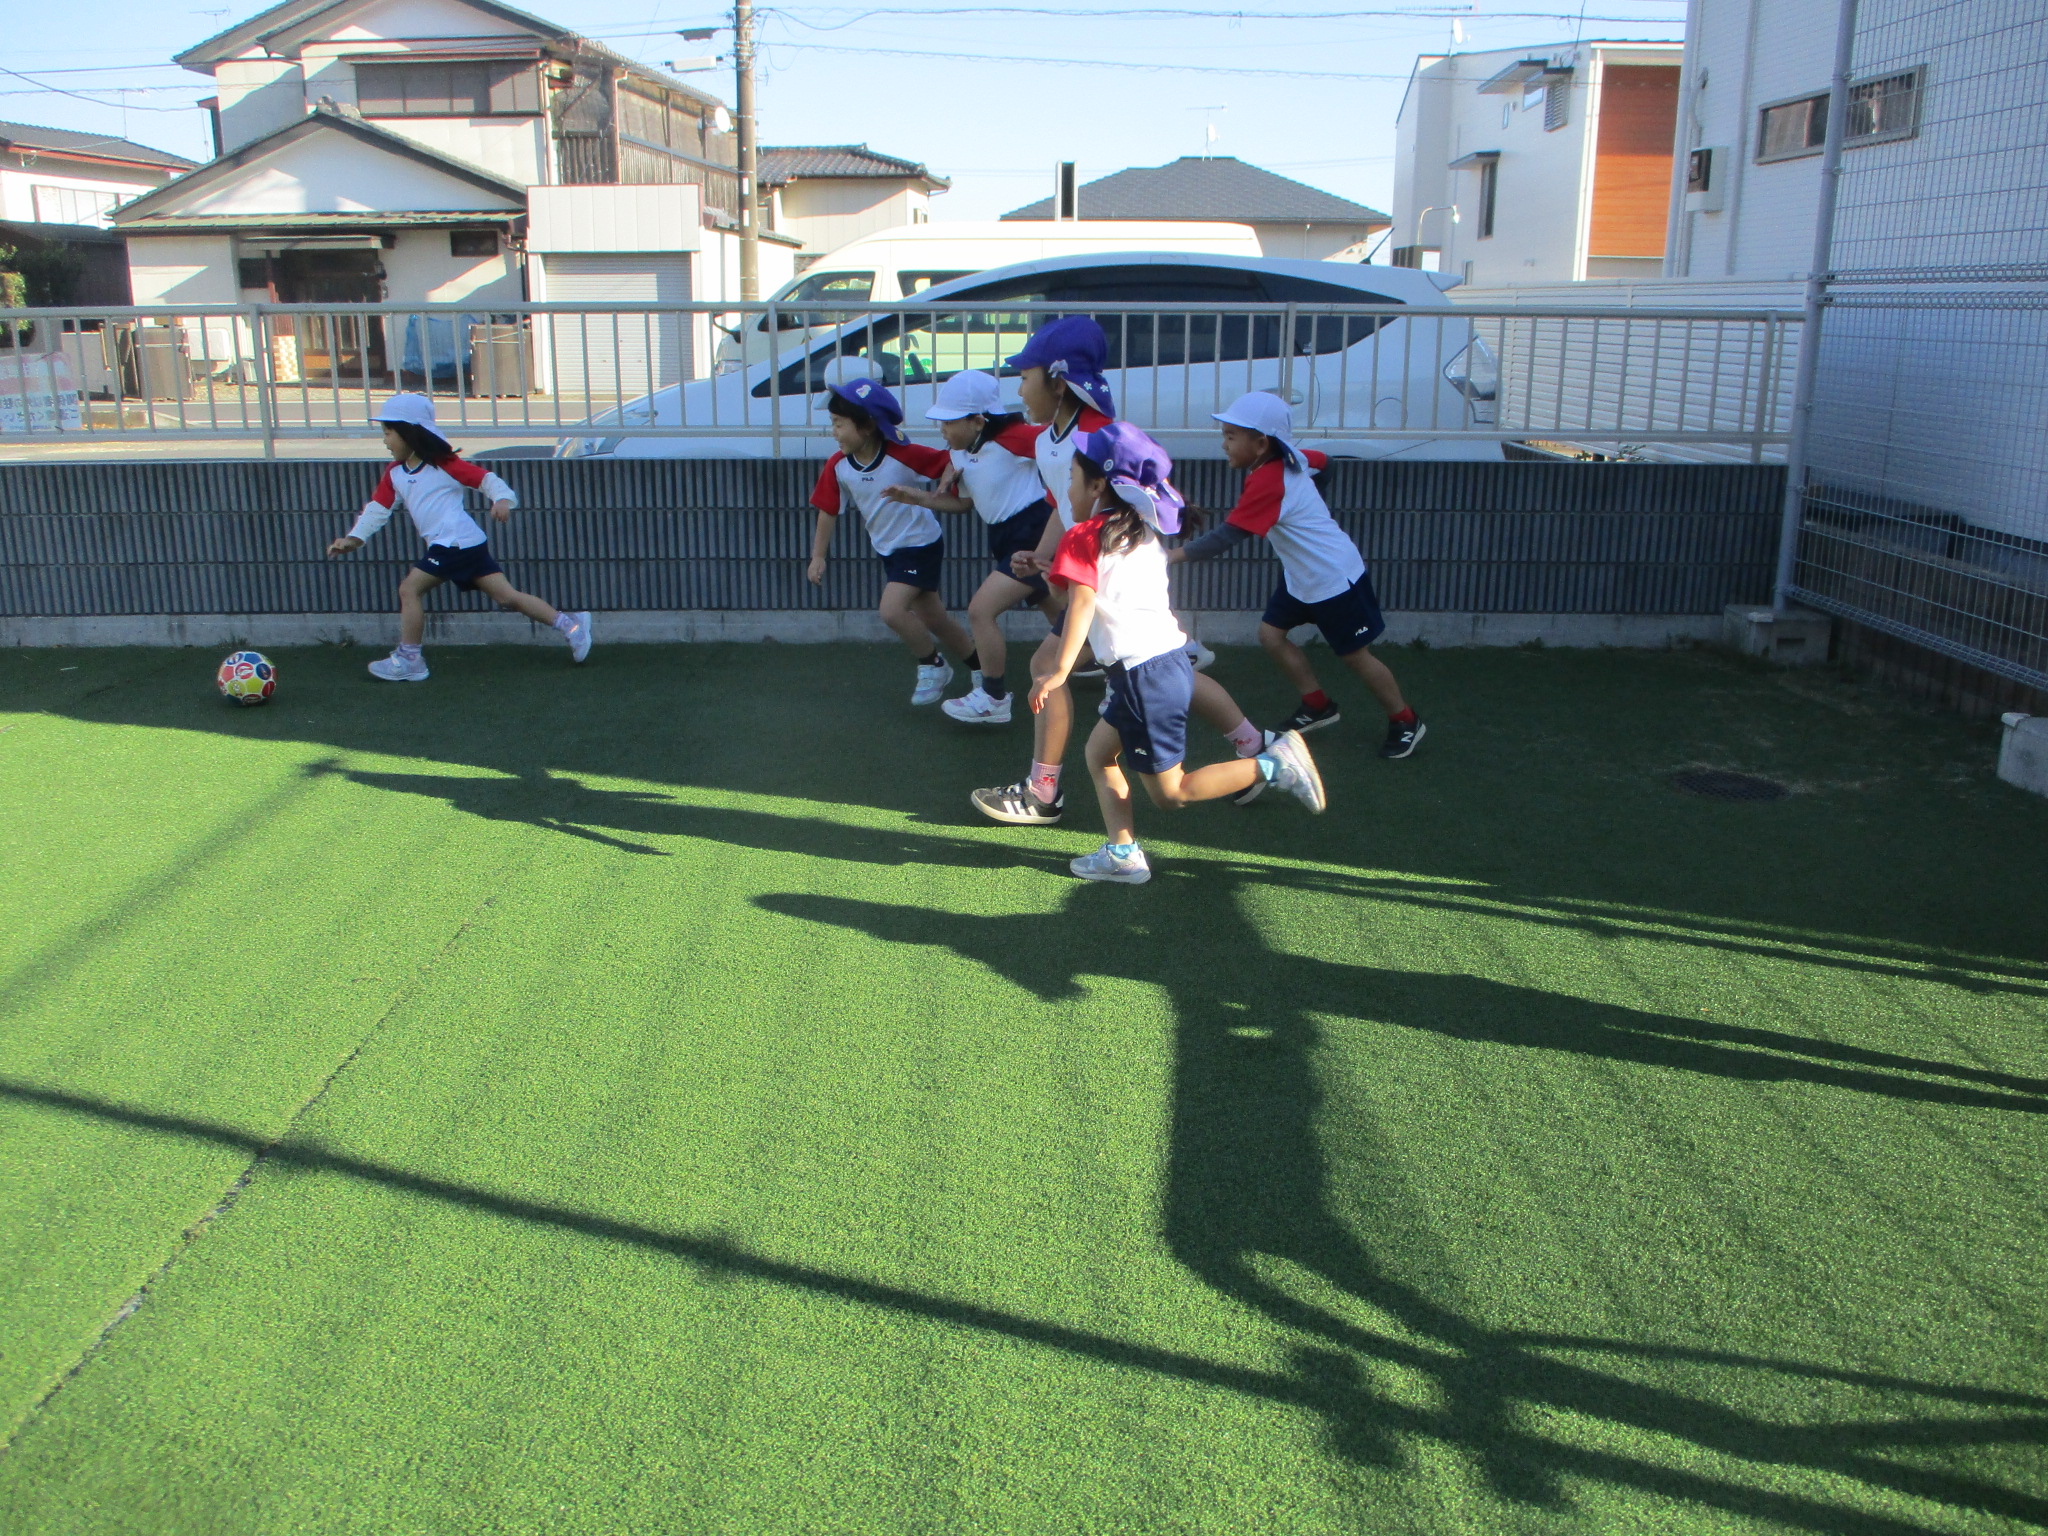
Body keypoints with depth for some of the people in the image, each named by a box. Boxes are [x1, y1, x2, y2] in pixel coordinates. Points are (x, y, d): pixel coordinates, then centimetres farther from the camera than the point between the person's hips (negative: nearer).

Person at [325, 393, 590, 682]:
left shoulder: (444, 464, -4)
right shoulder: (395, 474, 19)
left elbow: (486, 478, -5)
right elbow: (378, 508, 21)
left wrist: (502, 498, -24)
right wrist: (354, 538, 12)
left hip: (456, 542, -8)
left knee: (410, 588, -6)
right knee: (507, 596, 4)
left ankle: (409, 659, 2)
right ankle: (568, 624, 4)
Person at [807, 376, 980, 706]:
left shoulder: (902, 455, -24)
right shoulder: (838, 466, -9)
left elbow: (948, 464, -17)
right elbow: (828, 511, 1)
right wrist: (818, 556, 1)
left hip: (921, 545, -6)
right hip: (888, 551, 6)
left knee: (891, 610, -21)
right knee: (933, 619, 14)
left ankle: (933, 666, 3)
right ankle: (981, 669, 31)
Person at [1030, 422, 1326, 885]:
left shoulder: (1083, 538, -8)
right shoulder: (1144, 535, 16)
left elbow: (1081, 604, -23)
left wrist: (1059, 669, -32)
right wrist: (1055, 571, 39)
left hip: (1144, 674, -9)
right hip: (1171, 658, 9)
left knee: (1171, 792, 0)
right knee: (1099, 751, 19)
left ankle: (1274, 764, -9)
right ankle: (1122, 853, 16)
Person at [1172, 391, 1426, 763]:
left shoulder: (1267, 483, -29)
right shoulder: (1291, 459, -4)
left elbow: (1226, 536, -37)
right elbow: (1321, 461, 18)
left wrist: (1172, 556, -40)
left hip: (1335, 578, -9)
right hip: (1301, 575, 9)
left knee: (1355, 655, 2)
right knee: (1271, 634, 7)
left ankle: (1406, 723, 20)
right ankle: (1318, 706, 21)